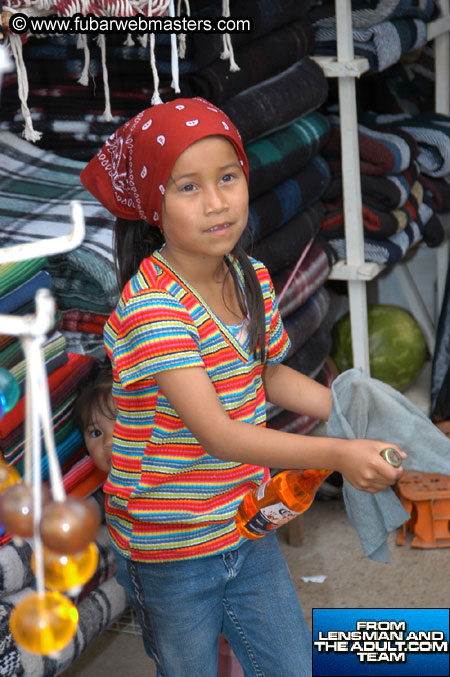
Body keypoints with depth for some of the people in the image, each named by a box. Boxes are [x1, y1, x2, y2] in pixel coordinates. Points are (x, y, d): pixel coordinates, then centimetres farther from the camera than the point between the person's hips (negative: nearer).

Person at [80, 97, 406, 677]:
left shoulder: (252, 279, -3)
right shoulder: (151, 306, -26)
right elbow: (216, 433, -32)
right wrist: (338, 454, -37)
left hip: (247, 530, 6)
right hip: (172, 552, -6)